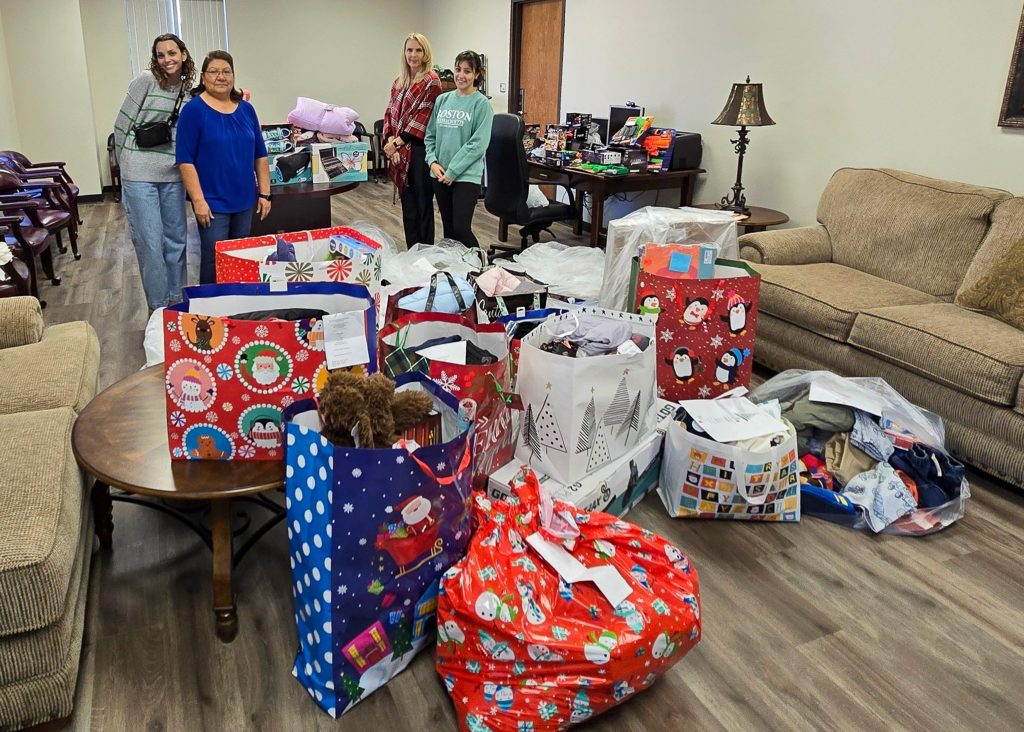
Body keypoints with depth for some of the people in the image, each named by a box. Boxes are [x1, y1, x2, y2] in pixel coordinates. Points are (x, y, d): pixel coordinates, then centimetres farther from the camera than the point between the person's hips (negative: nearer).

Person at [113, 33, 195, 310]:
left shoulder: (189, 90, 8)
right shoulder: (145, 81, -7)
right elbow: (121, 124, -3)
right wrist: (128, 165, 2)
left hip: (173, 176, 5)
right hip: (140, 175, -5)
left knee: (176, 238, 14)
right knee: (150, 242, 0)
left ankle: (176, 298, 30)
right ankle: (158, 306, 12)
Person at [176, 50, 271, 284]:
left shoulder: (246, 109, 7)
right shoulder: (194, 110, -7)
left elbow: (260, 155, 11)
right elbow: (186, 160, -10)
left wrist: (264, 194, 6)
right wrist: (198, 200, -16)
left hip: (245, 199, 5)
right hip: (212, 202, -5)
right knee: (214, 260, -1)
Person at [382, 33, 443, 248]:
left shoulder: (431, 81, -6)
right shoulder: (400, 81, 15)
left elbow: (423, 117, -13)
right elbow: (391, 113, 12)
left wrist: (397, 142, -12)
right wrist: (390, 140, -5)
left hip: (420, 150, -7)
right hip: (401, 152, 7)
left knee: (423, 205, 1)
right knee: (407, 204, 11)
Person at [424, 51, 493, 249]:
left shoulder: (481, 103, -6)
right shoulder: (442, 100, 9)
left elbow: (478, 143, -13)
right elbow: (430, 135, 12)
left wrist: (452, 171, -15)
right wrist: (432, 161, -5)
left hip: (466, 176, -5)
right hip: (439, 175, 5)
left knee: (461, 229, -8)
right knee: (448, 227, 13)